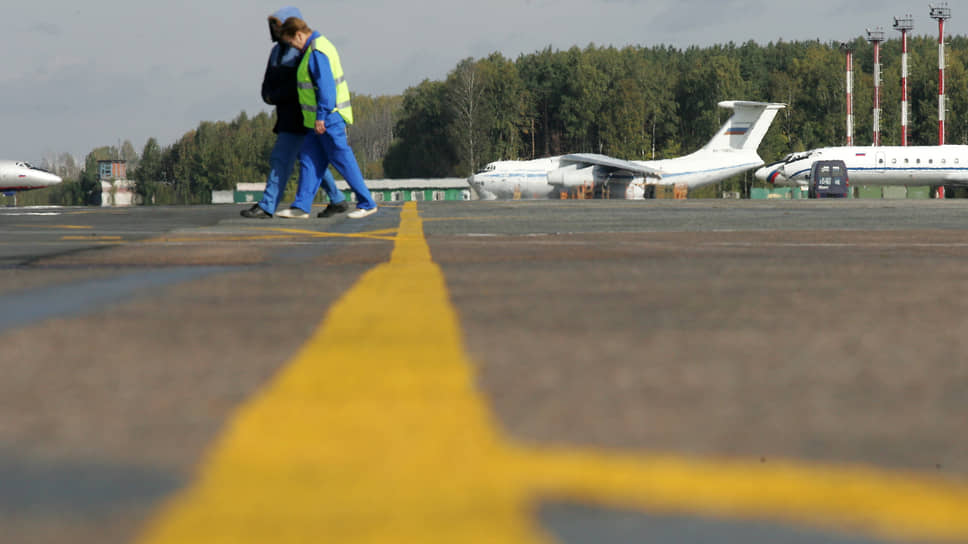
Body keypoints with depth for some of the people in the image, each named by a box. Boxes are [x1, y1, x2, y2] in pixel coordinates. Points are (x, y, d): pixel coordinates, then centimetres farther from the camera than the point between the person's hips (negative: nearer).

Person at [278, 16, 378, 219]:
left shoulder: (317, 53, -18)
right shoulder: (317, 46, 15)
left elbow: (326, 86, -24)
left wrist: (321, 116, -23)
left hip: (328, 119, -10)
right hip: (320, 119, 10)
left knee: (342, 160, -4)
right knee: (309, 160, 7)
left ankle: (367, 204, 3)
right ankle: (301, 206, 7)